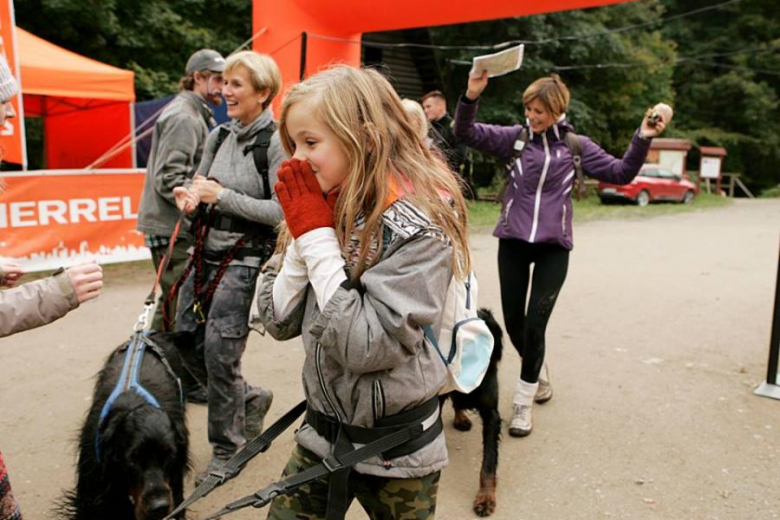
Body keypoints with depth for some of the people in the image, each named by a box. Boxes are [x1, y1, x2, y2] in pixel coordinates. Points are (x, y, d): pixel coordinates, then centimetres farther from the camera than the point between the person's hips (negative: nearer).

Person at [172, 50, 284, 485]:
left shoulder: (275, 142, -12)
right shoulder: (220, 136, 9)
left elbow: (281, 211, -18)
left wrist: (222, 196, -19)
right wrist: (191, 196, -6)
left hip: (245, 259, -7)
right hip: (207, 253, 7)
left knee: (220, 353, -4)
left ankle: (227, 449, 19)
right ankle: (251, 398, 35)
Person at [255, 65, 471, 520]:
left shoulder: (418, 225, -21)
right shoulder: (324, 208, -2)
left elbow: (367, 346, -28)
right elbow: (279, 321, -2)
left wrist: (318, 236, -23)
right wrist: (304, 235, -14)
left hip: (395, 448, -5)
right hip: (322, 435, 5)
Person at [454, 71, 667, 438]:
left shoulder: (576, 146, 3)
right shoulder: (514, 137, 0)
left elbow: (620, 173, 5)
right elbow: (466, 133, -10)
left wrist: (642, 139, -9)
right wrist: (471, 96, -26)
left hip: (553, 246, -1)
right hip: (513, 242, 1)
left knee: (535, 325, -5)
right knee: (513, 321, 8)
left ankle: (524, 400, 13)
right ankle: (537, 373, 38)